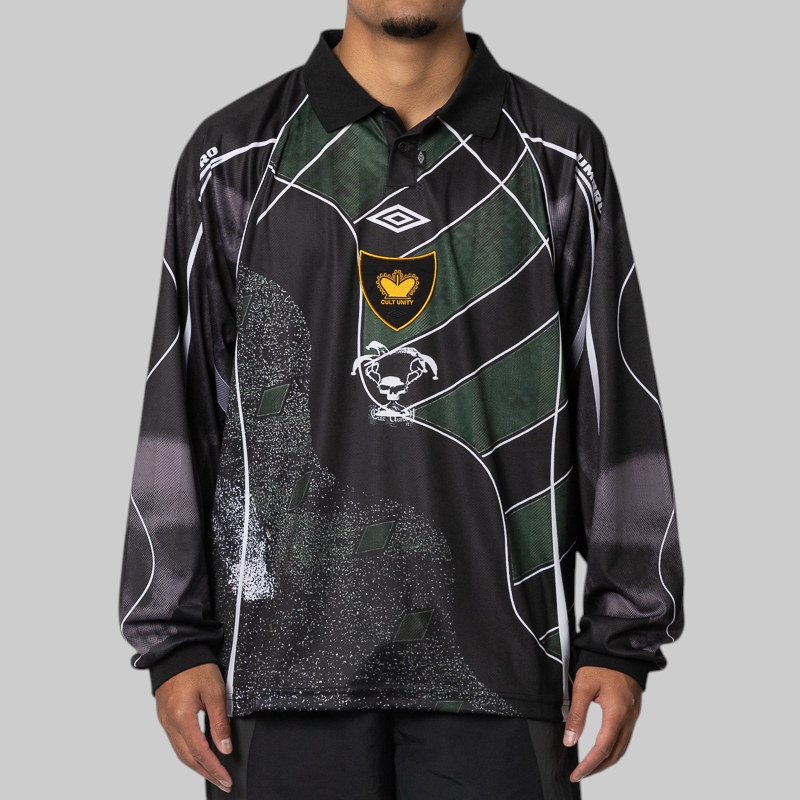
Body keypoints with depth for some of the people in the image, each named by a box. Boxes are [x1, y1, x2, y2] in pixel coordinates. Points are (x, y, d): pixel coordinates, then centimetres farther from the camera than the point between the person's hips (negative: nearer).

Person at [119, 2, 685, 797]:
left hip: (495, 662, 0)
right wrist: (174, 640, 2)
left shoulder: (561, 158, 7)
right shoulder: (235, 159, 6)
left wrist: (625, 638, 2)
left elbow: (618, 412, 6)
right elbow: (179, 407, 5)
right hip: (286, 651, 0)